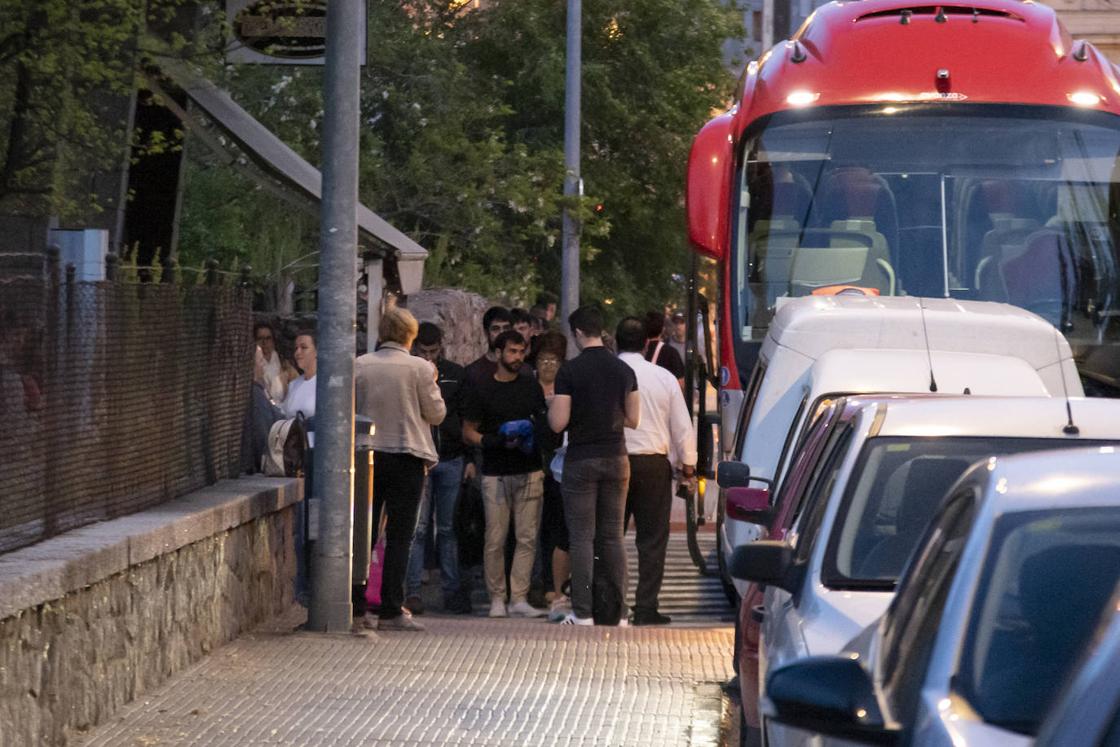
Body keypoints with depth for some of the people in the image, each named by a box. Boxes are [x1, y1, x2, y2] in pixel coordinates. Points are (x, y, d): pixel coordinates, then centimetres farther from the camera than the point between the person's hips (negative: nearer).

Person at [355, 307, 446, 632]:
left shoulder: (359, 365, 0)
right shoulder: (419, 368, -8)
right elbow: (436, 413, -1)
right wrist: (432, 384, 14)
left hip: (366, 456, 3)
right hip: (406, 456, -3)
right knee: (399, 536, 0)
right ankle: (391, 611, -4)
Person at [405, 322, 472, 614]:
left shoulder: (456, 374, 11)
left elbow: (466, 417, 14)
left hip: (450, 459, 3)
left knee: (449, 527, 5)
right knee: (417, 527, -6)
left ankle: (452, 590, 9)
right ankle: (412, 591, -2)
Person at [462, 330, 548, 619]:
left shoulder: (531, 387, 13)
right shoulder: (482, 391, 4)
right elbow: (468, 433, 5)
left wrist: (533, 438, -4)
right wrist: (497, 441, -12)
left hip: (529, 473, 3)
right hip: (496, 474, -3)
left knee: (527, 538, -2)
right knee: (495, 539, -4)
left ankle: (519, 598, 2)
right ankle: (497, 598, 4)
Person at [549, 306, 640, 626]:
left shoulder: (570, 371, -10)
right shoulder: (623, 370, 4)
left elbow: (558, 423, -12)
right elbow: (633, 419, 9)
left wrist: (552, 406, 8)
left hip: (581, 460, -4)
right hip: (616, 458, 4)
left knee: (581, 537, -1)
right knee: (613, 536, 9)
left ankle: (582, 613, -4)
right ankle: (617, 611, 8)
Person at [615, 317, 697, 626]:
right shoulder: (663, 378, -2)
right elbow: (682, 425, 4)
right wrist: (688, 462, 17)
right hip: (653, 462, 0)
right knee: (652, 538, 4)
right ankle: (646, 608, 1)